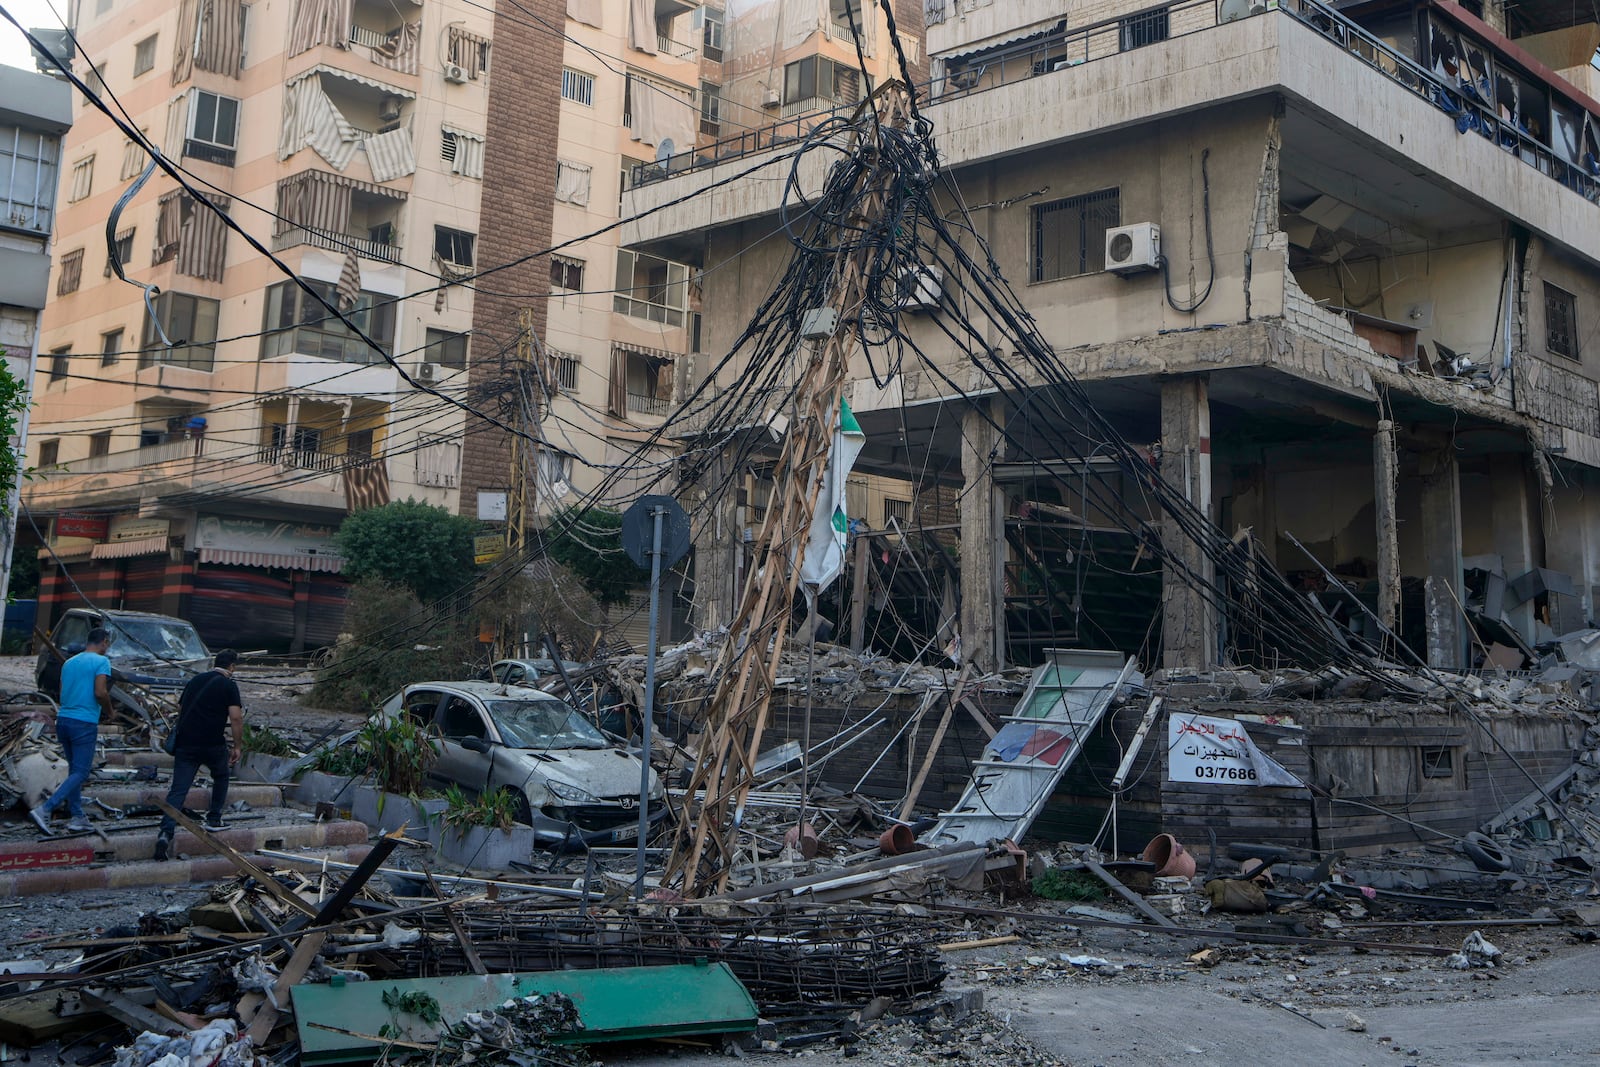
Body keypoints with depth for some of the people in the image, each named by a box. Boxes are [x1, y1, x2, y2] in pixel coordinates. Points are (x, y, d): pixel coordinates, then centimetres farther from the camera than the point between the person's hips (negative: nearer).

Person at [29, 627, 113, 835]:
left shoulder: (69, 663, 16)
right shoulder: (101, 661, -7)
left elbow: (63, 693, 19)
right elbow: (100, 692, -16)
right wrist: (109, 711, 1)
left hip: (63, 719, 8)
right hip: (84, 724, -8)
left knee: (74, 770, 15)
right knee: (80, 773, -5)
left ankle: (78, 817, 16)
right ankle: (44, 810, -17)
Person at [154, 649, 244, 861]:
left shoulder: (195, 680, 16)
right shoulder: (229, 685, -1)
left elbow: (180, 708, 26)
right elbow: (235, 717, -10)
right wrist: (236, 746, -1)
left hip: (184, 742, 4)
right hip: (212, 744, -4)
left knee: (178, 789, -1)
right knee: (221, 777, 25)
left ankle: (166, 832, -16)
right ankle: (214, 819, 25)